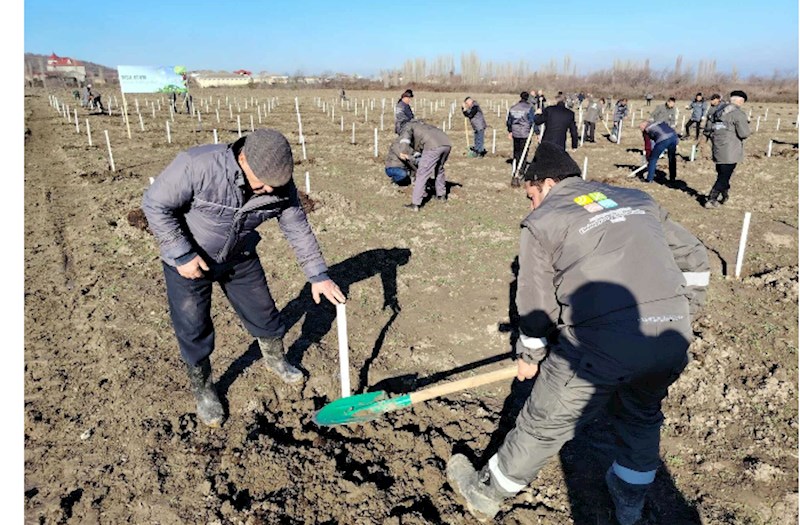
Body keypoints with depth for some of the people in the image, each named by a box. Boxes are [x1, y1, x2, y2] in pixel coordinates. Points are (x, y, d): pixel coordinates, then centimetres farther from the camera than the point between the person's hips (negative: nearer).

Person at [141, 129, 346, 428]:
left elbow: (298, 229, -8)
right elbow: (155, 205, -23)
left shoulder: (280, 185, -20)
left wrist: (318, 275, -8)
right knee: (193, 332, 3)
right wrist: (182, 255, -24)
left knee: (264, 313, 13)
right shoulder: (197, 165, -35)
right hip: (188, 260, -3)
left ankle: (275, 361, 43)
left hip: (241, 258, 4)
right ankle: (203, 392, 28)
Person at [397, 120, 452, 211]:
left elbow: (406, 133, -5)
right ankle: (441, 195, 42)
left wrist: (403, 150, -17)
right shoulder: (423, 125, 42)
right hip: (446, 143, 7)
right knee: (439, 169, 31)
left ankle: (415, 204, -2)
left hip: (433, 146, -7)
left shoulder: (408, 125, 21)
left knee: (422, 174, 0)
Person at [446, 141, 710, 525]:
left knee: (544, 424, 13)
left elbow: (536, 305, 6)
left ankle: (487, 493, 35)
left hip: (601, 346, -5)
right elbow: (695, 260, 23)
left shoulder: (541, 221, 5)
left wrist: (529, 355, 22)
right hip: (672, 341, 5)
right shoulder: (639, 200, 20)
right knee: (642, 415, 31)